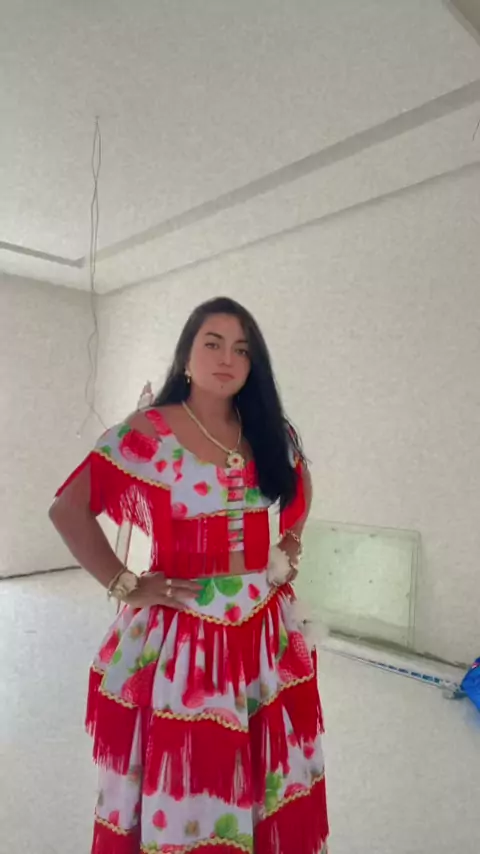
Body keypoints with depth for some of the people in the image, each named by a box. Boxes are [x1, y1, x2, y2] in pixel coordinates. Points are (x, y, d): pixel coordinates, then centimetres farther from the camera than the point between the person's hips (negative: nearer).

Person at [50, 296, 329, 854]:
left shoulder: (271, 434, 3)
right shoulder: (149, 431, -12)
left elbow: (298, 489, 23)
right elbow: (68, 508, -11)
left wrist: (291, 545, 10)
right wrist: (123, 586, -13)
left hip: (264, 629, 5)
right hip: (181, 630, -4)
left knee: (259, 774, 20)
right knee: (181, 777, 11)